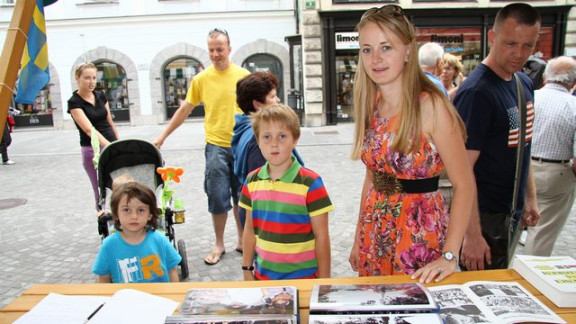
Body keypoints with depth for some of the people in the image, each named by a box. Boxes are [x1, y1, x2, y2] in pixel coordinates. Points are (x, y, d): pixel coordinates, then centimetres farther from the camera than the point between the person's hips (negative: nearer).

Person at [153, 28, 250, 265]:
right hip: (216, 146, 0)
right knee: (218, 197, 4)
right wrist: (163, 136, 8)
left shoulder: (243, 76, 0)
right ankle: (219, 245, 21)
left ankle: (242, 239, 30)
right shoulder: (201, 79, 1)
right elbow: (185, 110, 8)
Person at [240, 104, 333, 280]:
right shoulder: (252, 181, -1)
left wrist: (324, 280, -6)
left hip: (303, 277, -3)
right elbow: (250, 229, 7)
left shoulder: (310, 183, -15)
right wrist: (247, 269, 9)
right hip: (262, 275, 4)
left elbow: (321, 236, -10)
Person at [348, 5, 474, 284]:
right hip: (376, 233, 6)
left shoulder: (430, 105, -16)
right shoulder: (370, 105, 2)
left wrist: (449, 255, -20)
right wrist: (358, 240, 11)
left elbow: (464, 183, -15)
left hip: (420, 232, -6)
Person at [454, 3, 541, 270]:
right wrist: (472, 235, -25)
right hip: (486, 216, -8)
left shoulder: (524, 83, 6)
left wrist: (530, 198, 16)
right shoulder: (477, 92, -22)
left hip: (513, 210, 8)